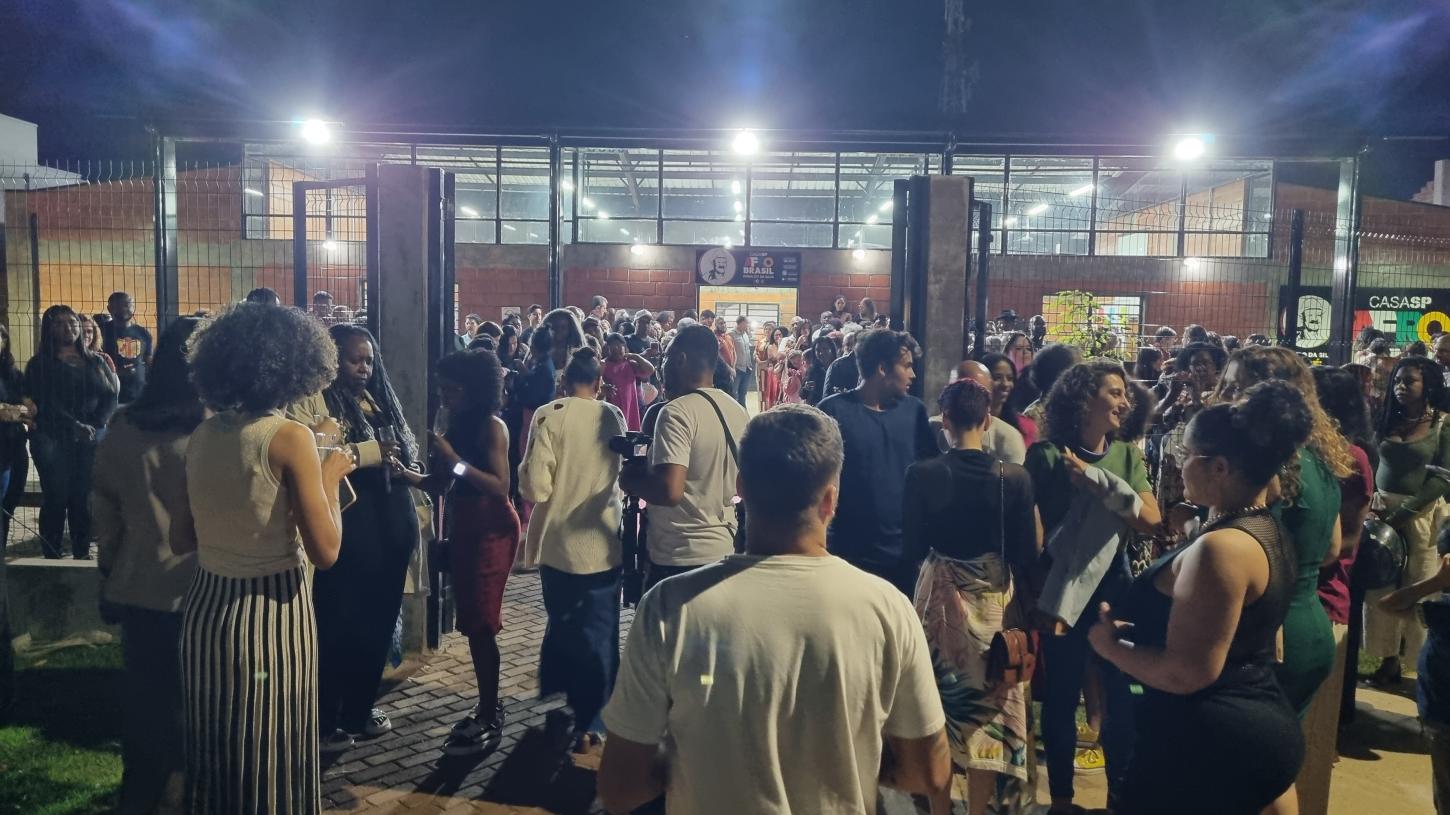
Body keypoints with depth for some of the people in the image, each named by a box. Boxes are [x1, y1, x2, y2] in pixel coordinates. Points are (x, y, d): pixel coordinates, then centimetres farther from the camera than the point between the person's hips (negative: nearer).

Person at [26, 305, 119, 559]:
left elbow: (110, 396, 6)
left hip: (93, 439, 3)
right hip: (53, 440, -2)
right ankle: (51, 556, 3)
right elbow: (45, 403, -7)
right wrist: (76, 427, -19)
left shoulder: (95, 362, 15)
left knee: (84, 498, 2)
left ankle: (83, 554, 9)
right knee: (56, 498, -4)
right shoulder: (40, 364, 5)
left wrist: (94, 425, -11)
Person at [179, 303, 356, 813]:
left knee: (215, 749, 22)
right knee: (270, 757, 11)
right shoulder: (290, 437, -16)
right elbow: (325, 551, -19)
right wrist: (331, 477, -6)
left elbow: (181, 540, 10)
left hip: (206, 608, 6)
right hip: (271, 613, -6)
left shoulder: (201, 437, 2)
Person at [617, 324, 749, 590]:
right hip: (725, 548, 8)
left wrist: (630, 479, -11)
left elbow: (670, 491, -31)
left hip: (679, 558, -8)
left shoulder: (677, 412, -19)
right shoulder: (737, 411, 6)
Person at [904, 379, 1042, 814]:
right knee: (989, 707, 14)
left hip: (941, 596, 0)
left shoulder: (922, 473, -14)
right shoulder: (1015, 477, -11)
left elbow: (912, 547, -5)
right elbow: (1027, 555, -8)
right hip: (996, 599, 0)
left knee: (941, 700, 18)